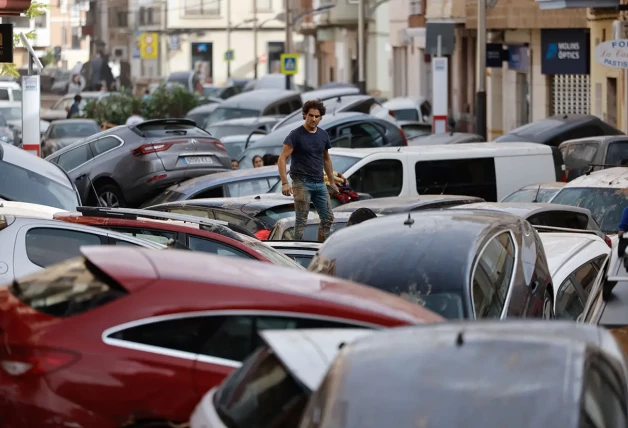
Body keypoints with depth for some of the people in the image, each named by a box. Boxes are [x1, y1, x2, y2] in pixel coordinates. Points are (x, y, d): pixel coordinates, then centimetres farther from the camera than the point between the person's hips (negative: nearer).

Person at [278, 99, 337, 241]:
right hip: (302, 183, -6)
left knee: (328, 218, 6)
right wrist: (285, 183, -22)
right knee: (301, 220, -5)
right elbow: (282, 159, -12)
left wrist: (332, 181, 20)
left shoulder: (323, 135, 9)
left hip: (319, 183, 6)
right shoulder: (296, 135, -9)